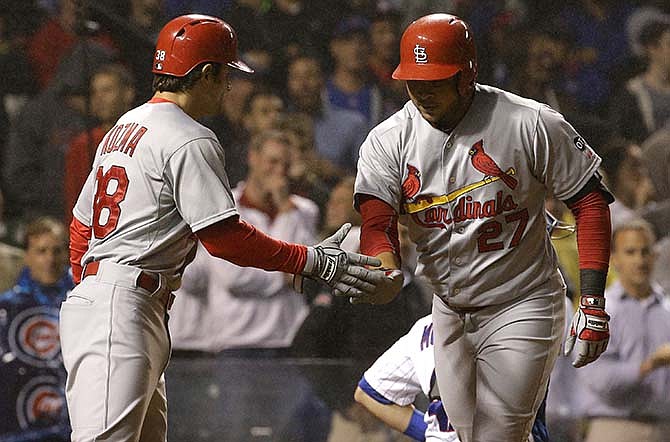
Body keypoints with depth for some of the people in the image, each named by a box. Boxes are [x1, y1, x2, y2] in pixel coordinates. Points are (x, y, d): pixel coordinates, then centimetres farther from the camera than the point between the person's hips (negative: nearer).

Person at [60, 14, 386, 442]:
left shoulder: (123, 128, 20)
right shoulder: (190, 139, -9)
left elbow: (82, 225, 23)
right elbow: (222, 235, -14)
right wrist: (312, 261, -10)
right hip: (124, 307, -10)